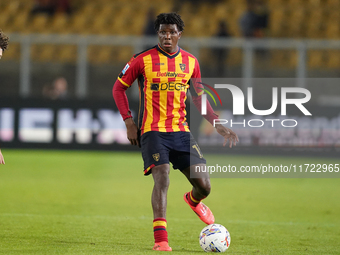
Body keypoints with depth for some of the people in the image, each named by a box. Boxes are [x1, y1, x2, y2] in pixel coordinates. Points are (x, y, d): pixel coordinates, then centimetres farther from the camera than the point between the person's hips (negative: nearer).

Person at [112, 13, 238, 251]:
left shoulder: (190, 62, 7)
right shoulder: (143, 59, -5)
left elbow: (198, 97, 18)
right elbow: (119, 87, 4)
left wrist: (218, 124, 8)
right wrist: (129, 121, -5)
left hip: (181, 131, 4)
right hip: (153, 131, -4)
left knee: (204, 185, -1)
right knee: (162, 178, -22)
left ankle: (193, 200, 38)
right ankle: (160, 239, -20)